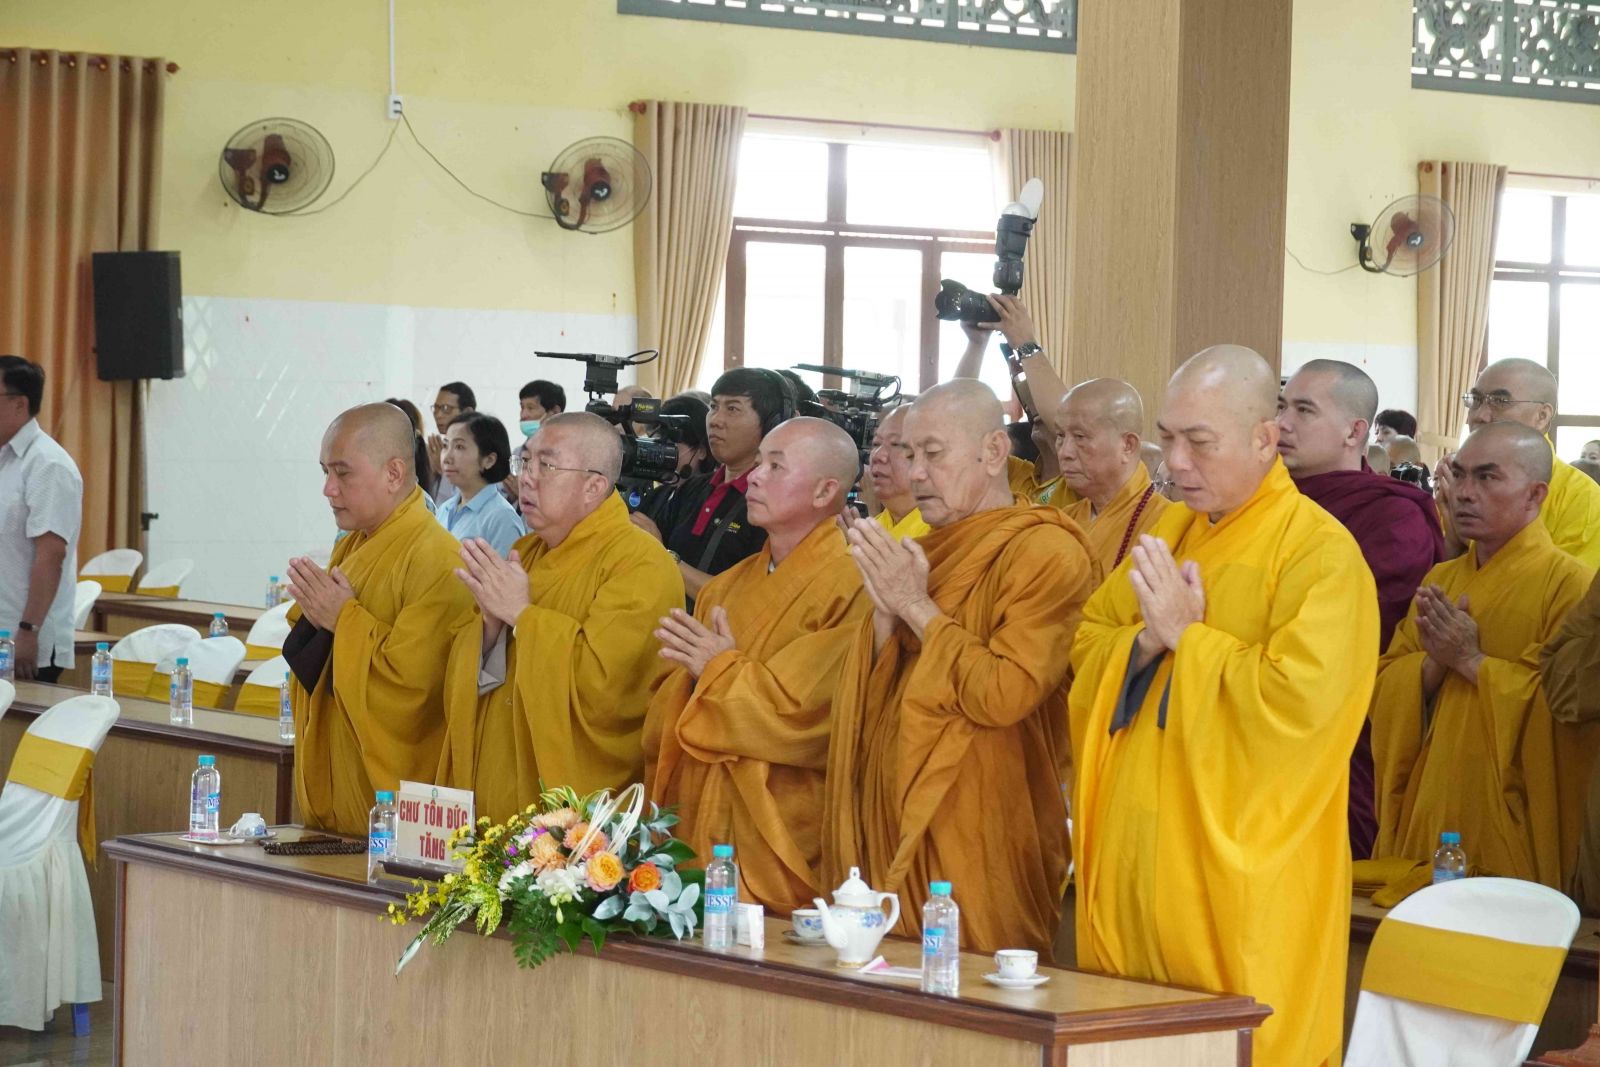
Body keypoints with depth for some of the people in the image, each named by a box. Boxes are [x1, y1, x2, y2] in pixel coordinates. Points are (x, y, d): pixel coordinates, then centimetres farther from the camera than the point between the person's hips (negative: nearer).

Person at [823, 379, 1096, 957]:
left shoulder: (1044, 552, -9)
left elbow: (1004, 694, -21)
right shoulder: (930, 549, 15)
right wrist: (886, 611, -3)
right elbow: (873, 700, 14)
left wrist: (918, 607, -12)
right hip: (895, 829, 7)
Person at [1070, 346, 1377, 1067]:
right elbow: (1088, 646, 14)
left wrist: (1185, 635, -14)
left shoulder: (1320, 552, -12)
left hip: (1236, 868, -7)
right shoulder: (1170, 531, 12)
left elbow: (1296, 699, -23)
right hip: (1135, 859, 7)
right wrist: (1147, 638, -7)